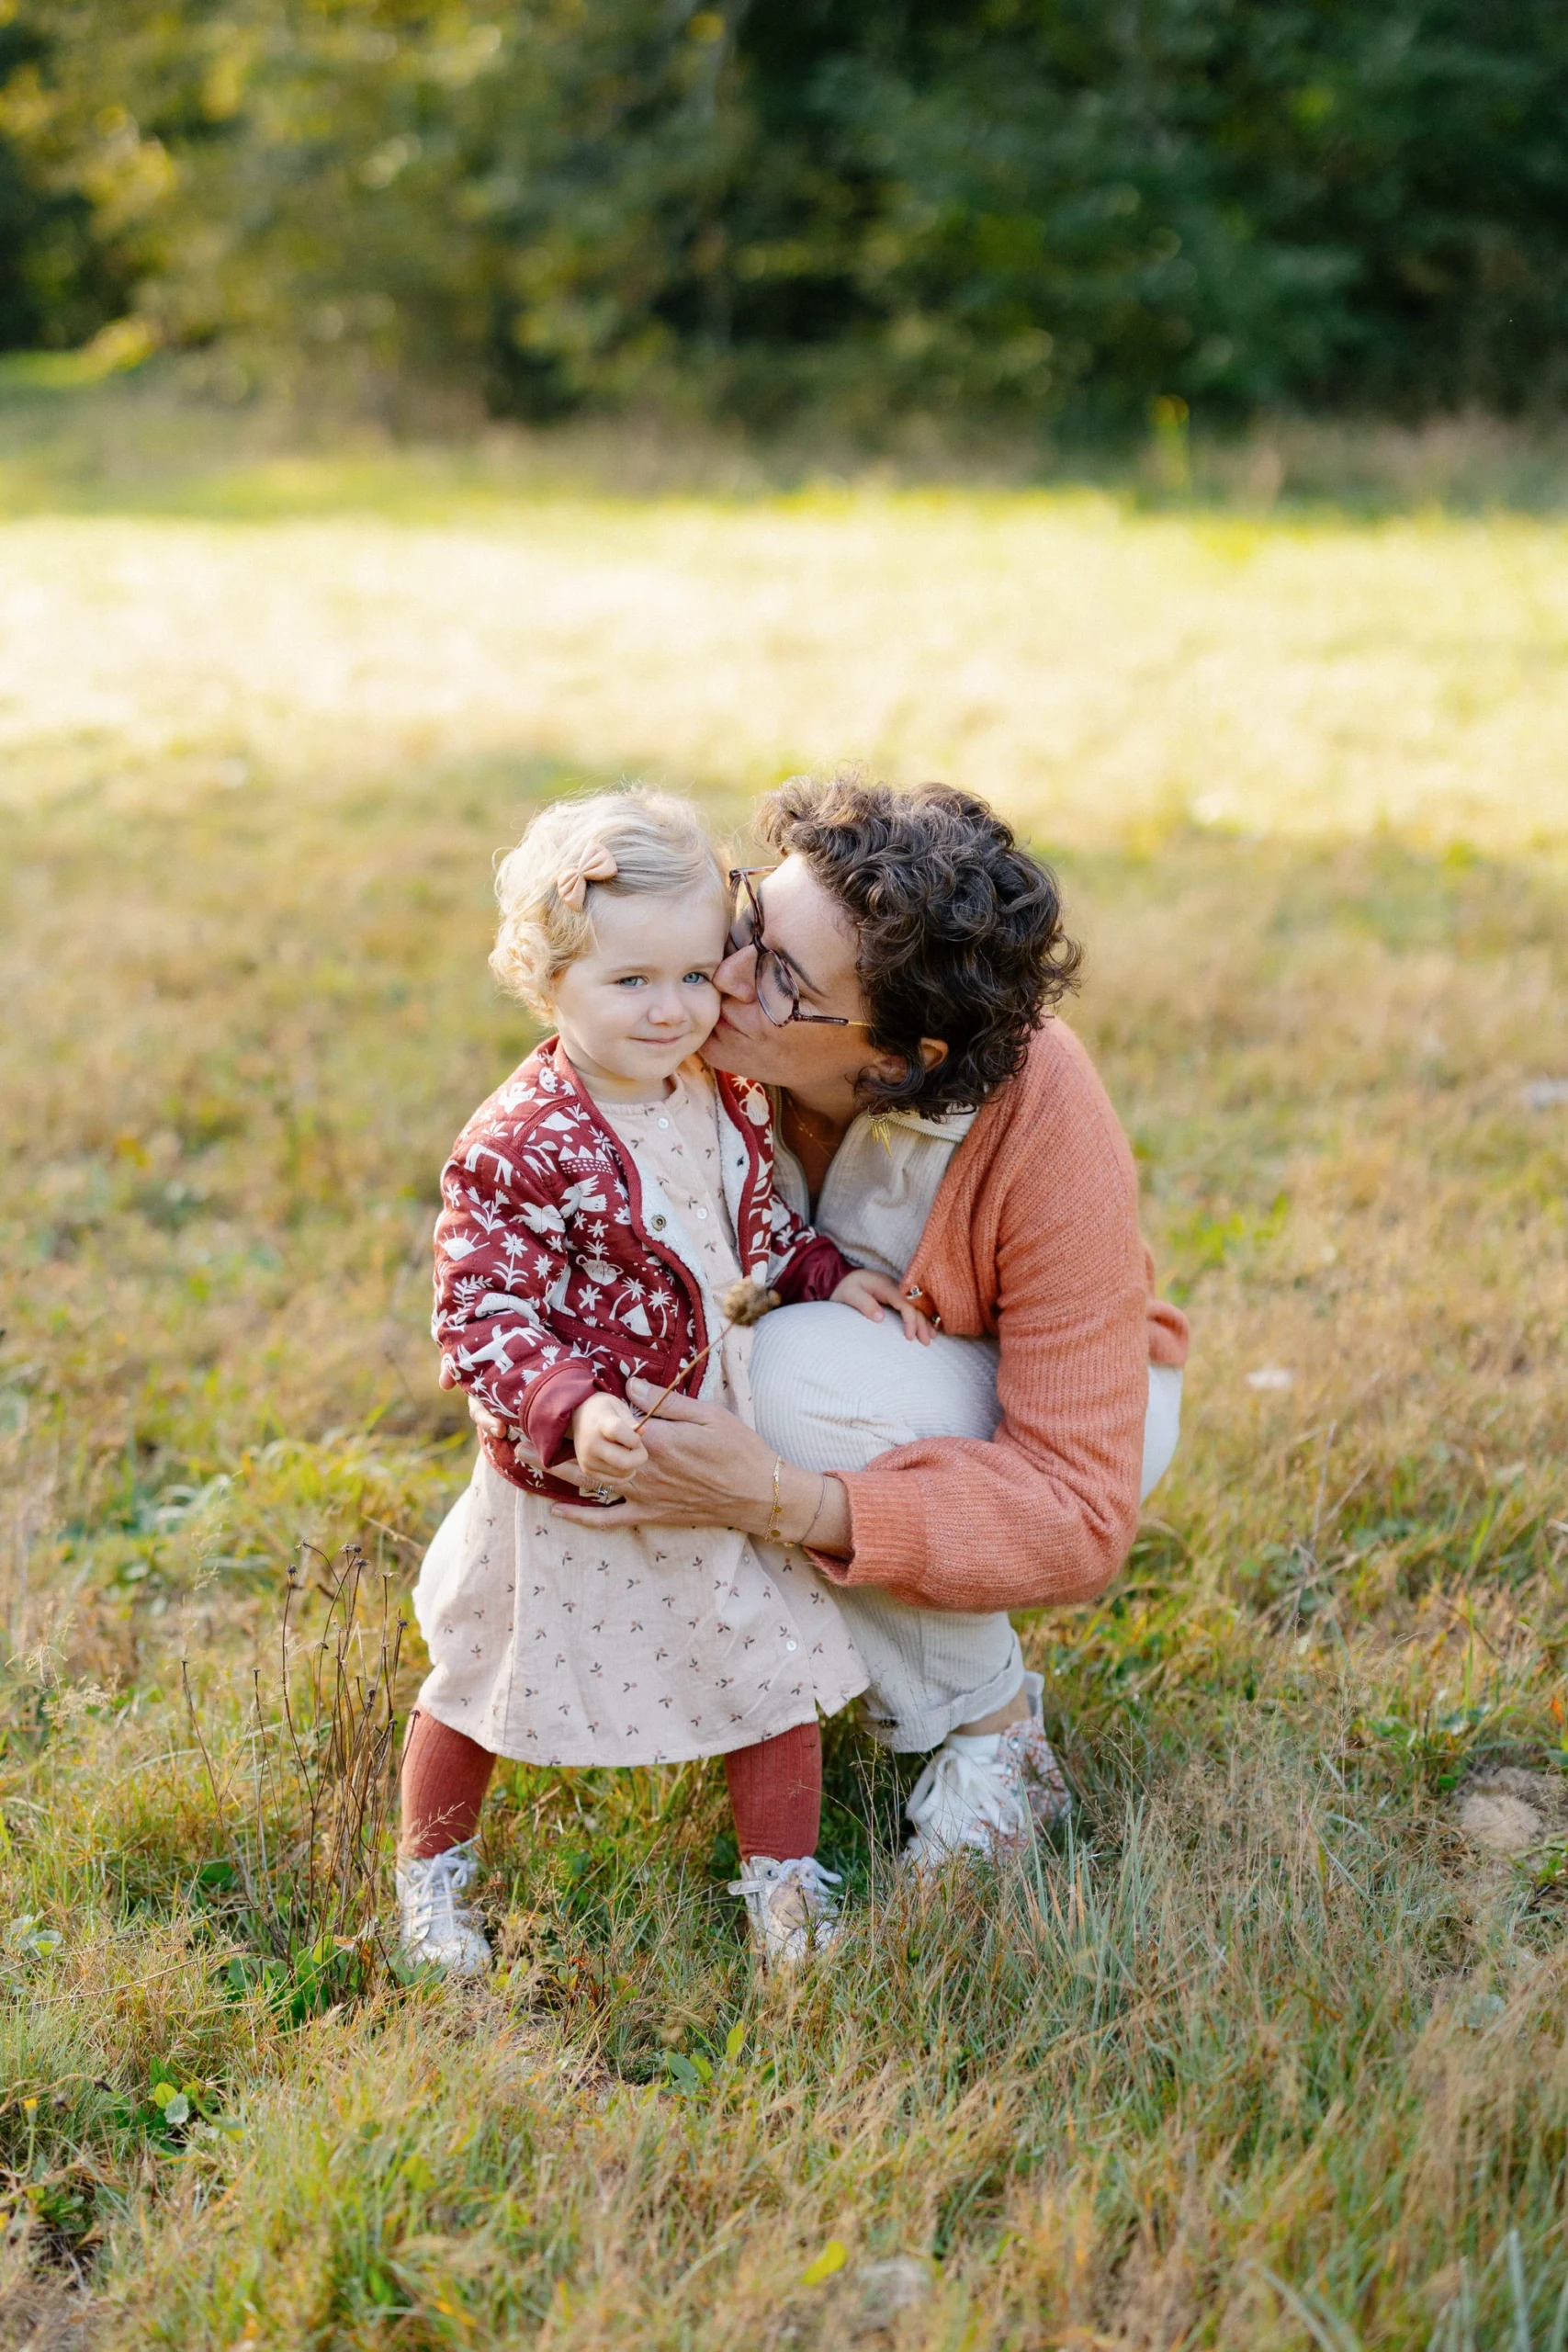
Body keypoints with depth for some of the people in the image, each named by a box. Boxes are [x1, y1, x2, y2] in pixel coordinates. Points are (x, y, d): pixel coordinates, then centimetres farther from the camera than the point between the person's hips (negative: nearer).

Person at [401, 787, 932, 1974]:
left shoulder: (728, 1099, -3)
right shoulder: (517, 1149, -26)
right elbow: (483, 1321, -26)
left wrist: (831, 1274, -2)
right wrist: (572, 1413, -39)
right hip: (563, 1483, -5)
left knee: (780, 1671, 11)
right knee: (486, 1686, 15)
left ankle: (787, 1886, 31)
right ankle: (431, 1875, 39)